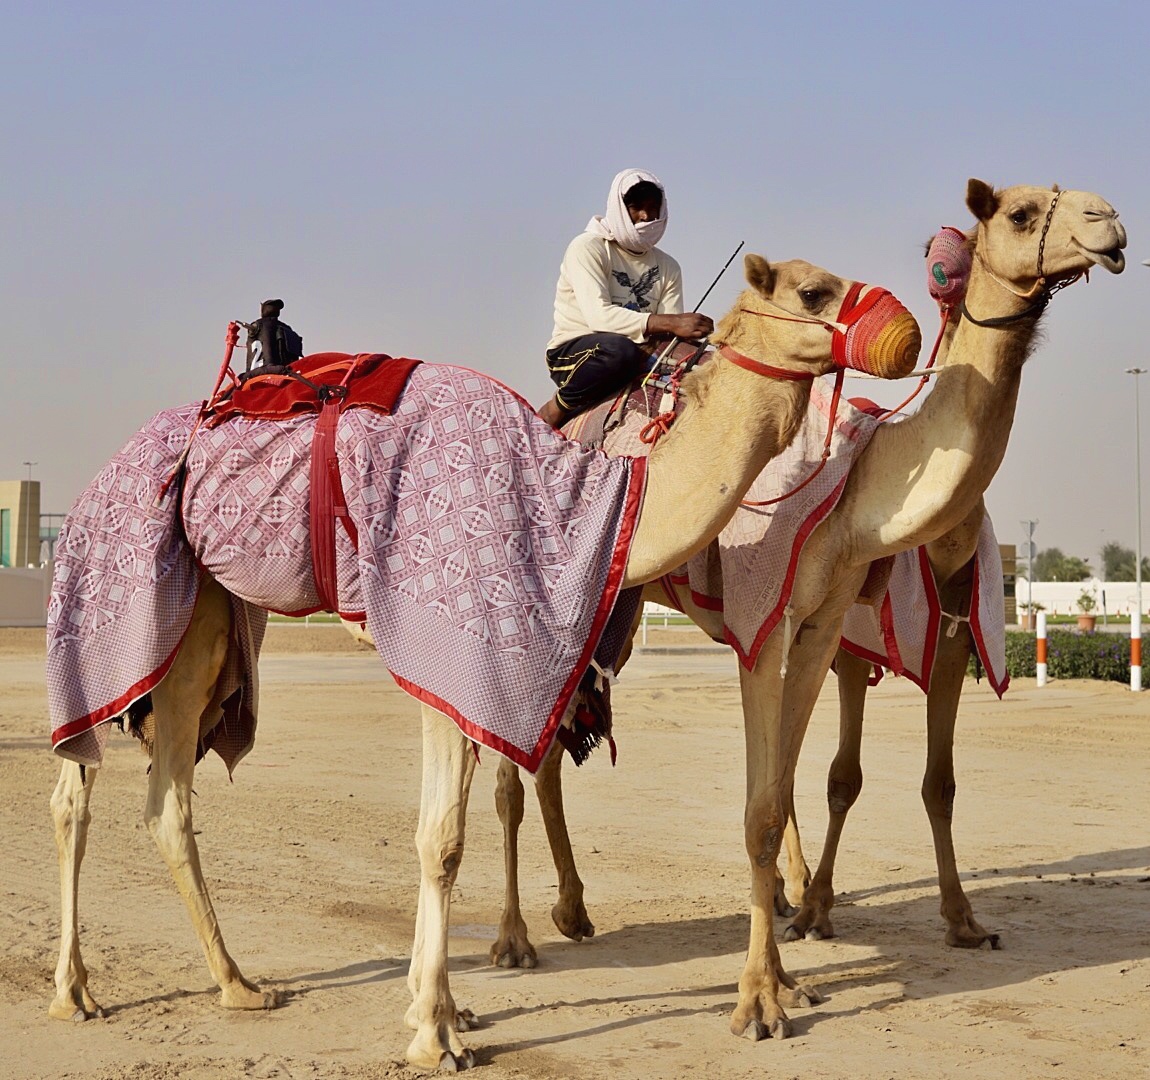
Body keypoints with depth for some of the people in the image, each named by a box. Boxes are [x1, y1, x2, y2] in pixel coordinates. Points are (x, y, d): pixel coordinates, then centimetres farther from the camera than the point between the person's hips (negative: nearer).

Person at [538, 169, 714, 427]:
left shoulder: (668, 267, 9)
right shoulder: (587, 248, -9)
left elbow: (670, 334, -1)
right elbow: (598, 315, -24)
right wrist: (670, 323, -33)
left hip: (637, 358, 5)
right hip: (571, 353, -5)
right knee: (618, 348, -40)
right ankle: (554, 411, -17)